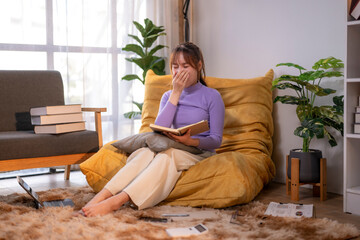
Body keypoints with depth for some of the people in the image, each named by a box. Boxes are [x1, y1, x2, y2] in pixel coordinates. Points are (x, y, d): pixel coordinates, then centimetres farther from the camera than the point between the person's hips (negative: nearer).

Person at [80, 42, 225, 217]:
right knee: (146, 152, -33)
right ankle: (102, 195, -50)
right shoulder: (168, 96, 16)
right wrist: (176, 93, -6)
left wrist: (191, 141, -22)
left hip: (200, 152, -3)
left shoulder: (212, 96, 4)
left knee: (166, 155, -37)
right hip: (172, 151, 3)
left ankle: (116, 201, -53)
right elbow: (159, 130, -3)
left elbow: (216, 140, -1)